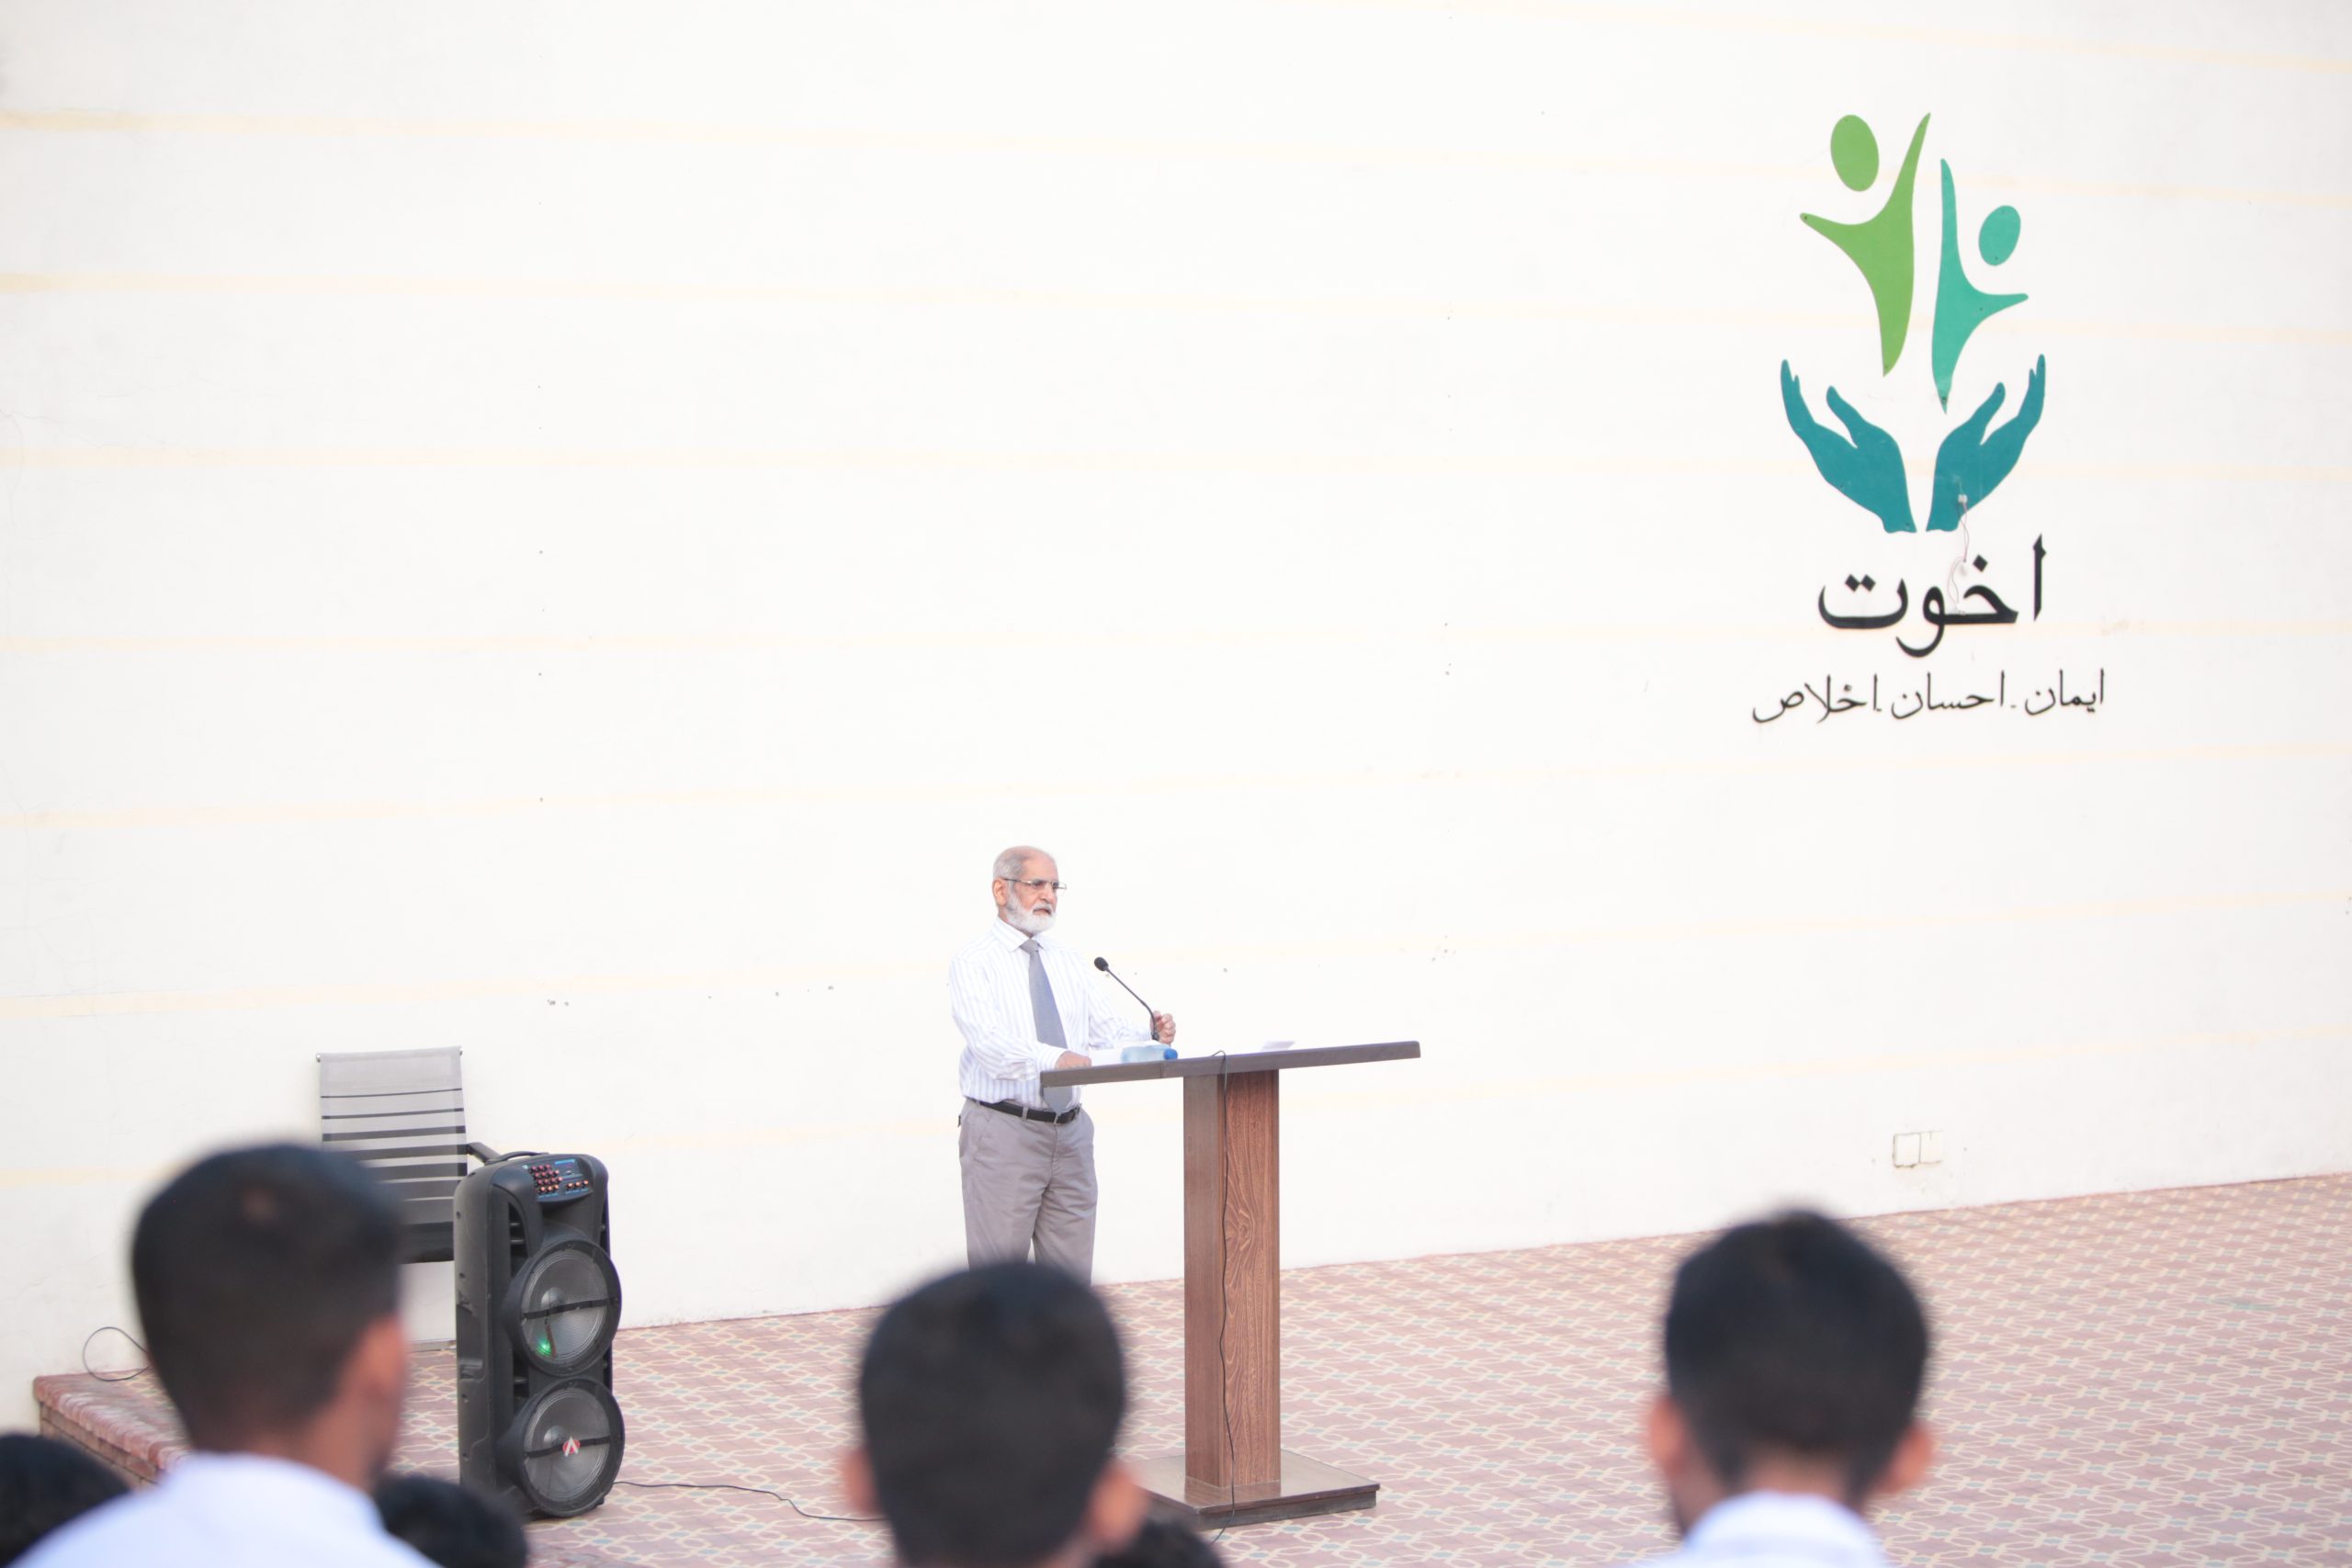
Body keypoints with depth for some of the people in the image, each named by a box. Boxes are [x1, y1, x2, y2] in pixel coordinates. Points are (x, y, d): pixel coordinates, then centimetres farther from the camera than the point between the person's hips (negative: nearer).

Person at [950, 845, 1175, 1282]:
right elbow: (990, 1042, -22)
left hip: (1070, 1132, 6)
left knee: (1072, 1274, 9)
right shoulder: (973, 964, -6)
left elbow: (1109, 1029, 5)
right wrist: (1055, 1059, -39)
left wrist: (1150, 1036, -18)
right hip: (1005, 1132, -6)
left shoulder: (1069, 963, 14)